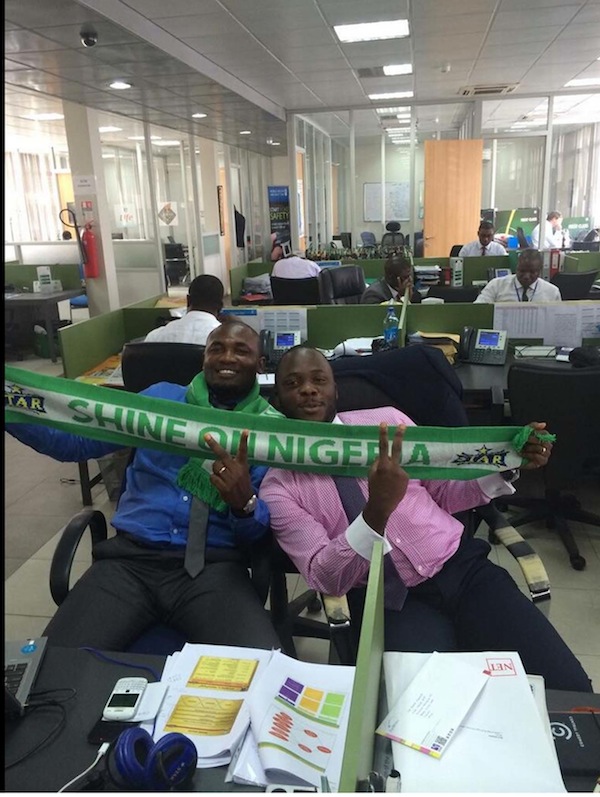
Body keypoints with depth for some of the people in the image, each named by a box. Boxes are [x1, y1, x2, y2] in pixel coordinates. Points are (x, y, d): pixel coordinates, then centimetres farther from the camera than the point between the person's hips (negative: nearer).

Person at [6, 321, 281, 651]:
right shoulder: (160, 397, 12)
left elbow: (269, 528, 1)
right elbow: (75, 441, 10)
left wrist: (244, 503, -22)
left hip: (214, 565, -1)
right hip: (131, 556, 2)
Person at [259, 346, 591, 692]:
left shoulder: (386, 419, 7)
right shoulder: (279, 486, -1)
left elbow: (445, 492, 13)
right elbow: (324, 577, -11)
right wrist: (376, 511, -27)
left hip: (462, 566, 3)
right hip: (386, 600, -2)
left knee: (568, 689, -13)